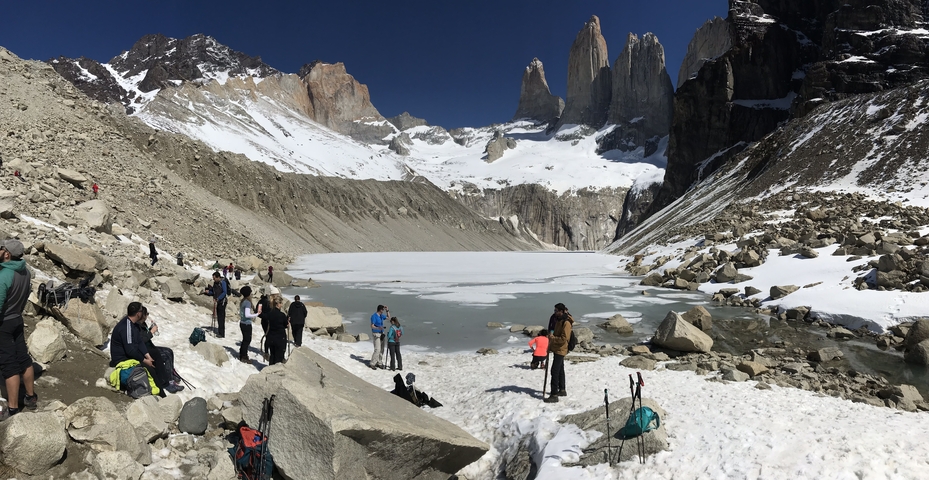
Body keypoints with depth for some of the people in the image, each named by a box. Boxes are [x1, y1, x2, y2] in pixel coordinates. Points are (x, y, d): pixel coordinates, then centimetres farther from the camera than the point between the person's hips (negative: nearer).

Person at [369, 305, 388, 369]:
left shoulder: (381, 315, 8)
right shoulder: (374, 316, -16)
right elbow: (372, 326, -21)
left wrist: (387, 310, 9)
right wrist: (378, 328, -40)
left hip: (381, 334, 8)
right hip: (376, 335, -8)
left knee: (381, 349, 6)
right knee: (377, 350, -13)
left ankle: (379, 363, 16)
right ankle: (372, 364, -4)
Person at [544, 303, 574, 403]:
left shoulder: (566, 323, -20)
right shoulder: (559, 320, 11)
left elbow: (563, 339, -25)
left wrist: (552, 337, -18)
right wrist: (551, 337, 12)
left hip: (560, 350, -10)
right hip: (557, 349, 10)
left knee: (555, 371, -12)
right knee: (560, 370, 19)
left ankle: (554, 395, -11)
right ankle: (562, 390, 31)